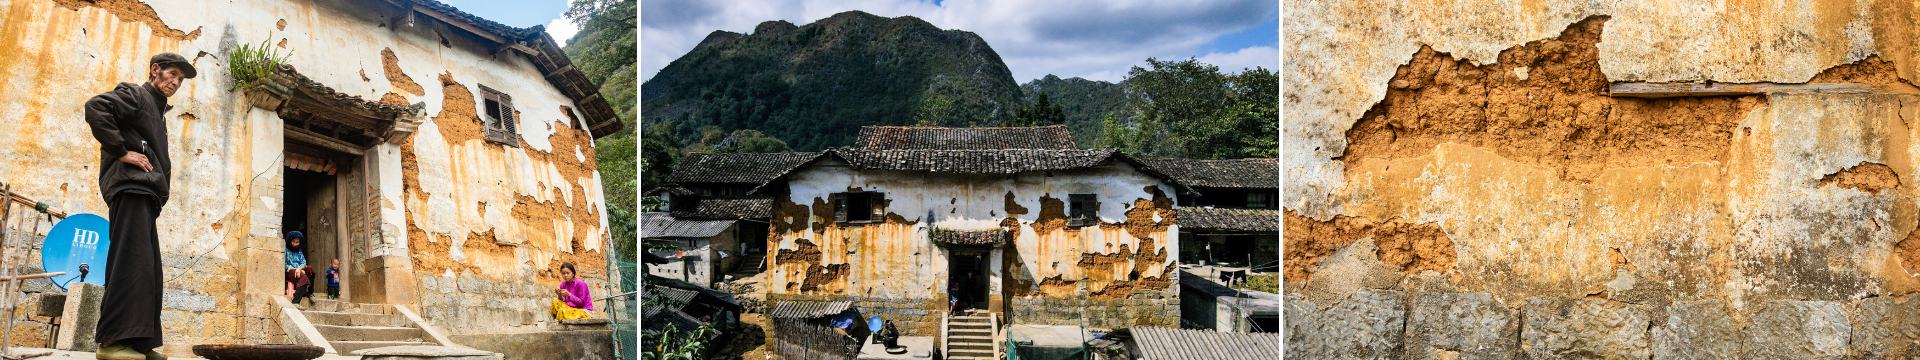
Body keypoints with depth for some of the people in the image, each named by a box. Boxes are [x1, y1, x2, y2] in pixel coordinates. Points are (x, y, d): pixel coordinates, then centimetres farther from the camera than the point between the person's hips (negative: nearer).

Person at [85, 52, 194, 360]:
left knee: (148, 270, 6)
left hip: (145, 195, 10)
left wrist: (164, 164, 16)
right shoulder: (134, 95, 3)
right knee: (132, 260, -20)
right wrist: (121, 151, -17)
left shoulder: (157, 111, 30)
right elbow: (96, 107, -17)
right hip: (130, 187, -10)